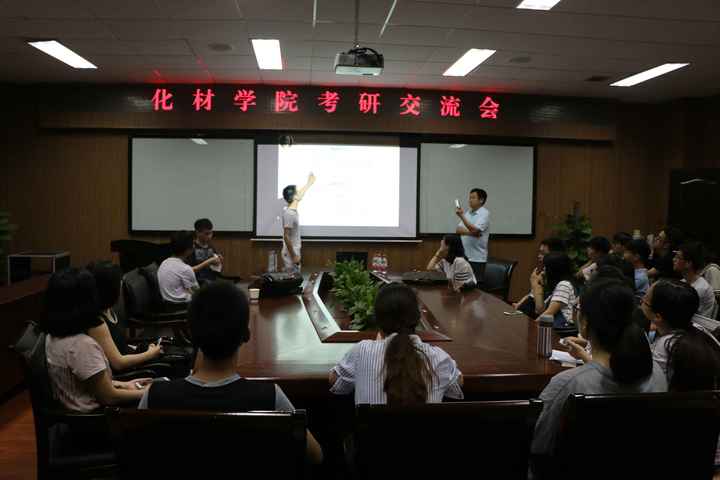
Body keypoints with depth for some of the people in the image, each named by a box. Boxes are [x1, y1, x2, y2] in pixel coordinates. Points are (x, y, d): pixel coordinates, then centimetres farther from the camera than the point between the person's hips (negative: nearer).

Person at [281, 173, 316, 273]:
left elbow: (299, 196, 28)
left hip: (295, 253, 10)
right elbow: (286, 237, -23)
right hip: (291, 255, -10)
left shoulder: (293, 210, 7)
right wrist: (293, 256, -22)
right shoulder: (289, 214, -21)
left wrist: (309, 183, 38)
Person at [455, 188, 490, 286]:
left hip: (477, 258, -7)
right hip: (464, 256, 7)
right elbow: (458, 230, 4)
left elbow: (474, 230, -22)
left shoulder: (484, 213, -8)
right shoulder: (468, 212, 14)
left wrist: (462, 216, -23)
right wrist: (471, 232, -13)